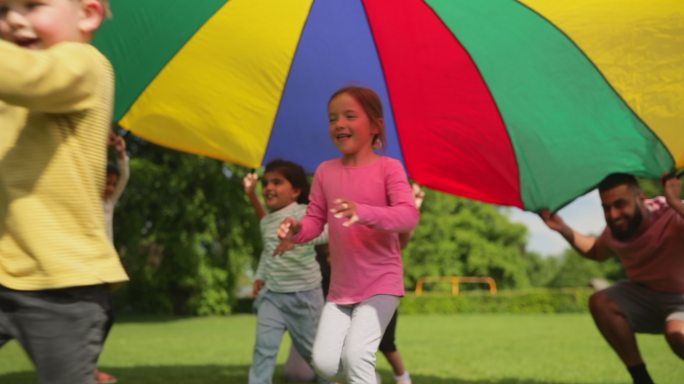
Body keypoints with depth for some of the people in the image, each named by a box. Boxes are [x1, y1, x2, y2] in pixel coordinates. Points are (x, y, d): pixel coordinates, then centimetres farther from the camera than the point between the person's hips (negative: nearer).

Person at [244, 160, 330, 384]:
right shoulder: (266, 221, 9)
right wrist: (260, 276, 12)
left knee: (311, 348, 10)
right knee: (264, 347, -7)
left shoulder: (303, 213, -12)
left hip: (304, 293, -5)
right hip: (271, 294, 5)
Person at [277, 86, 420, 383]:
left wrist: (363, 212, -41)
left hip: (381, 282, -5)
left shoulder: (388, 167, -11)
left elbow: (409, 215, -24)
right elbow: (315, 219, 6)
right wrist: (297, 230, -19)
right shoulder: (325, 171, 3)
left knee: (356, 355, -19)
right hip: (340, 286, 5)